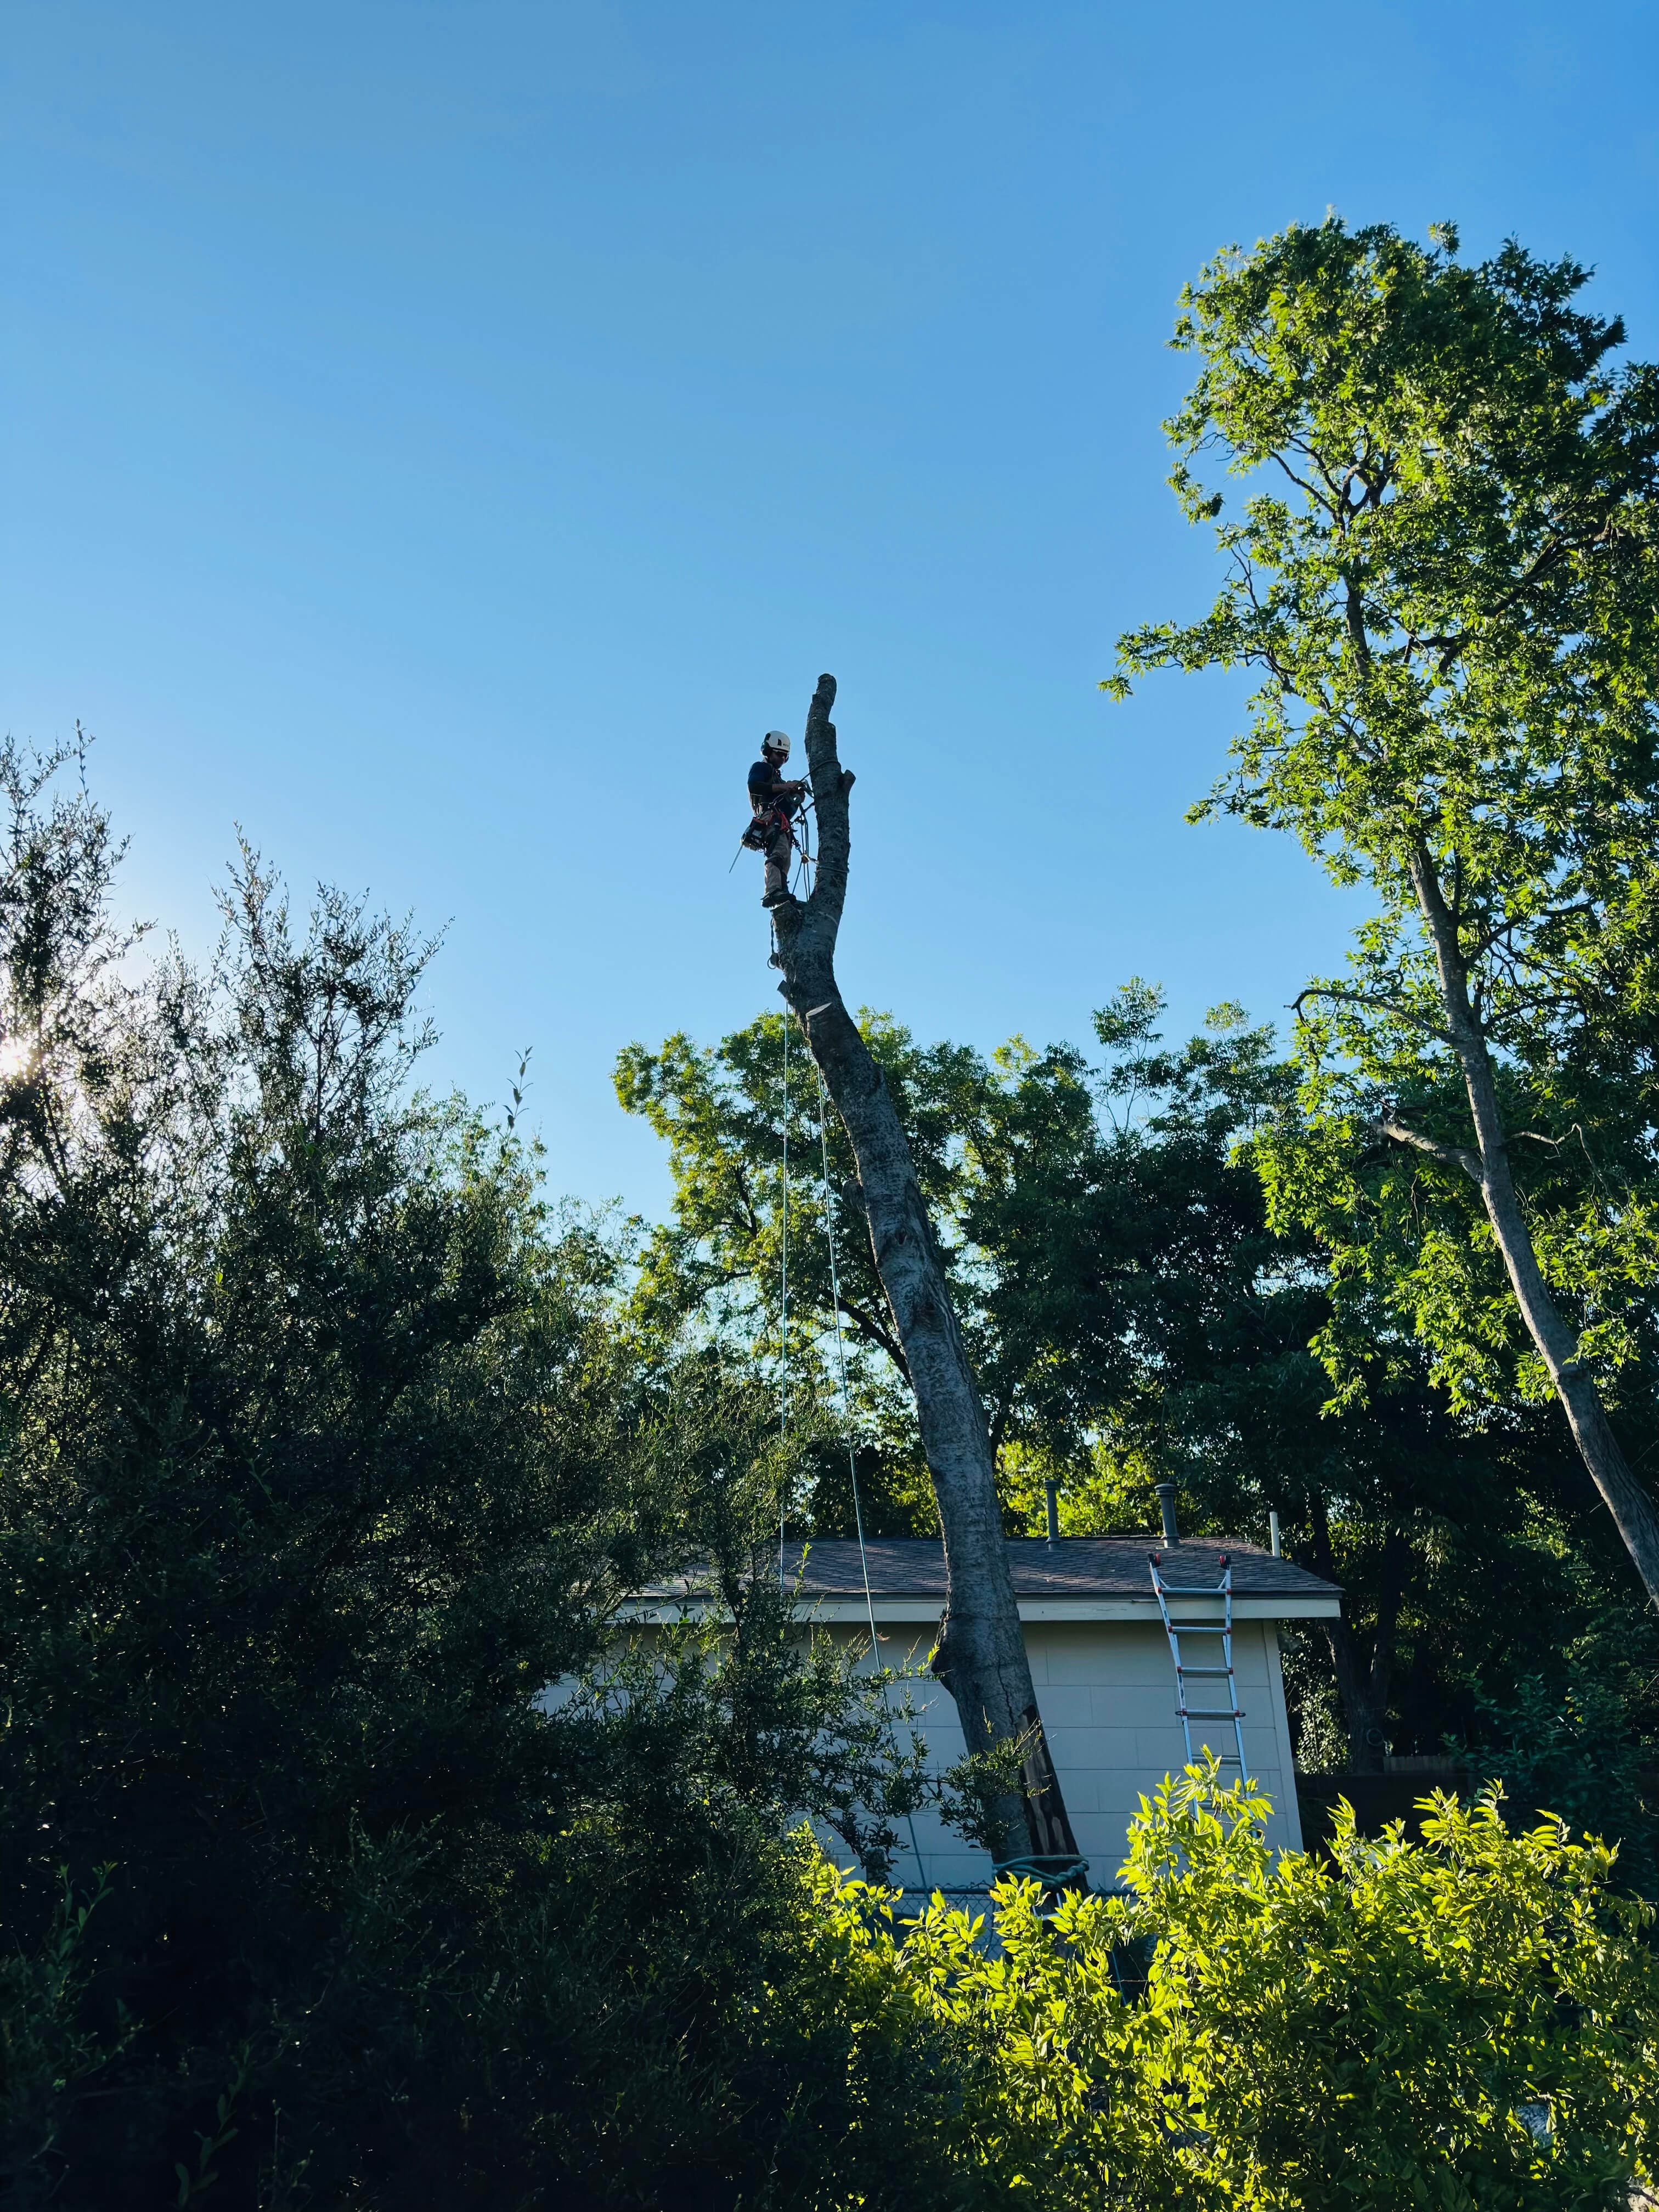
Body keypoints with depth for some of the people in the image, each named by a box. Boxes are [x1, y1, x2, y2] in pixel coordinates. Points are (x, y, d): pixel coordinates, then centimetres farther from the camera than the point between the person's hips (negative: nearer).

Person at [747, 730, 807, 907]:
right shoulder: (761, 768, 15)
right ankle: (773, 893, -52)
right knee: (780, 853, -33)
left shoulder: (777, 776, 40)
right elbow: (753, 786, -9)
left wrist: (797, 795, 15)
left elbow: (788, 808, 33)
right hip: (770, 818, -10)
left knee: (784, 864, -8)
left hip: (782, 824, 10)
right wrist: (783, 786, -10)